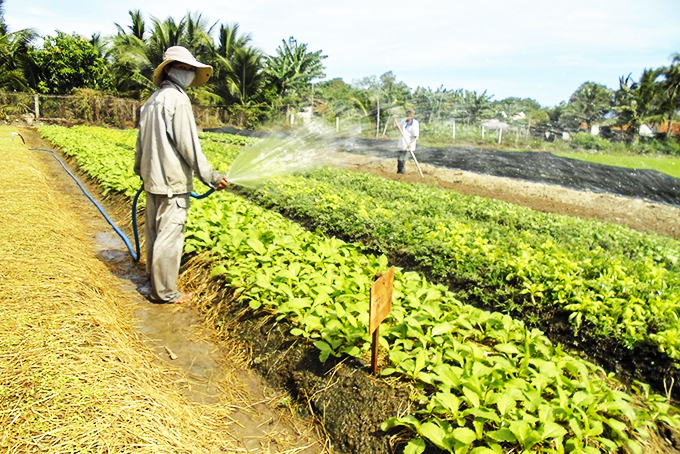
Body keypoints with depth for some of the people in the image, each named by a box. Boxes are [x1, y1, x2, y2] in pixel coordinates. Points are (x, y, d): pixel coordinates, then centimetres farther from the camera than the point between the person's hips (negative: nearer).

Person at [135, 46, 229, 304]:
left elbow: (142, 140, 22)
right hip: (172, 181, -10)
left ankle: (154, 278, 33)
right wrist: (210, 177, -13)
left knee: (154, 230, 18)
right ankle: (165, 292, 5)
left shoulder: (152, 100, 16)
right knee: (170, 235, -3)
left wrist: (140, 170, 34)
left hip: (152, 178, 10)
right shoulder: (177, 99, -13)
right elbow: (188, 145, -18)